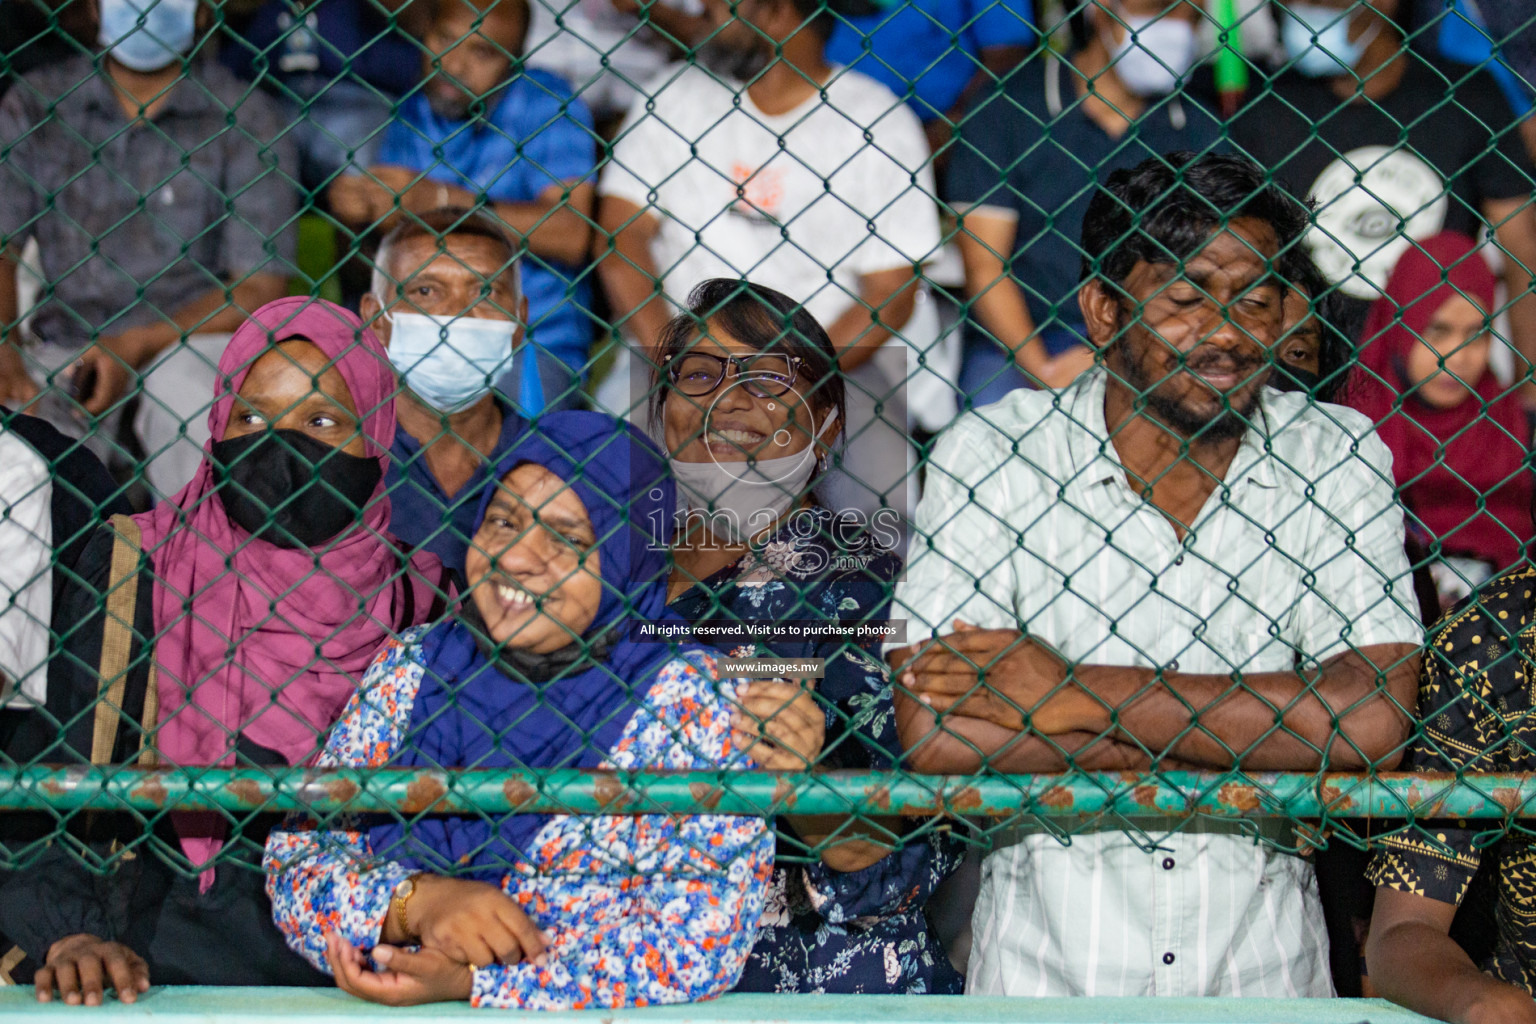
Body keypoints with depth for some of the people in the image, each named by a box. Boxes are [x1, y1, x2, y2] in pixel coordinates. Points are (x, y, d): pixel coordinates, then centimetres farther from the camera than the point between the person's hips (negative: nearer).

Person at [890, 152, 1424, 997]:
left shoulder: (1337, 456, 2)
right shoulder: (989, 451, -2)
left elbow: (1375, 718, -10)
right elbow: (934, 734, -12)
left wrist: (1080, 696, -12)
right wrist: (1239, 736, -11)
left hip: (1260, 957, 0)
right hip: (1044, 953, 0)